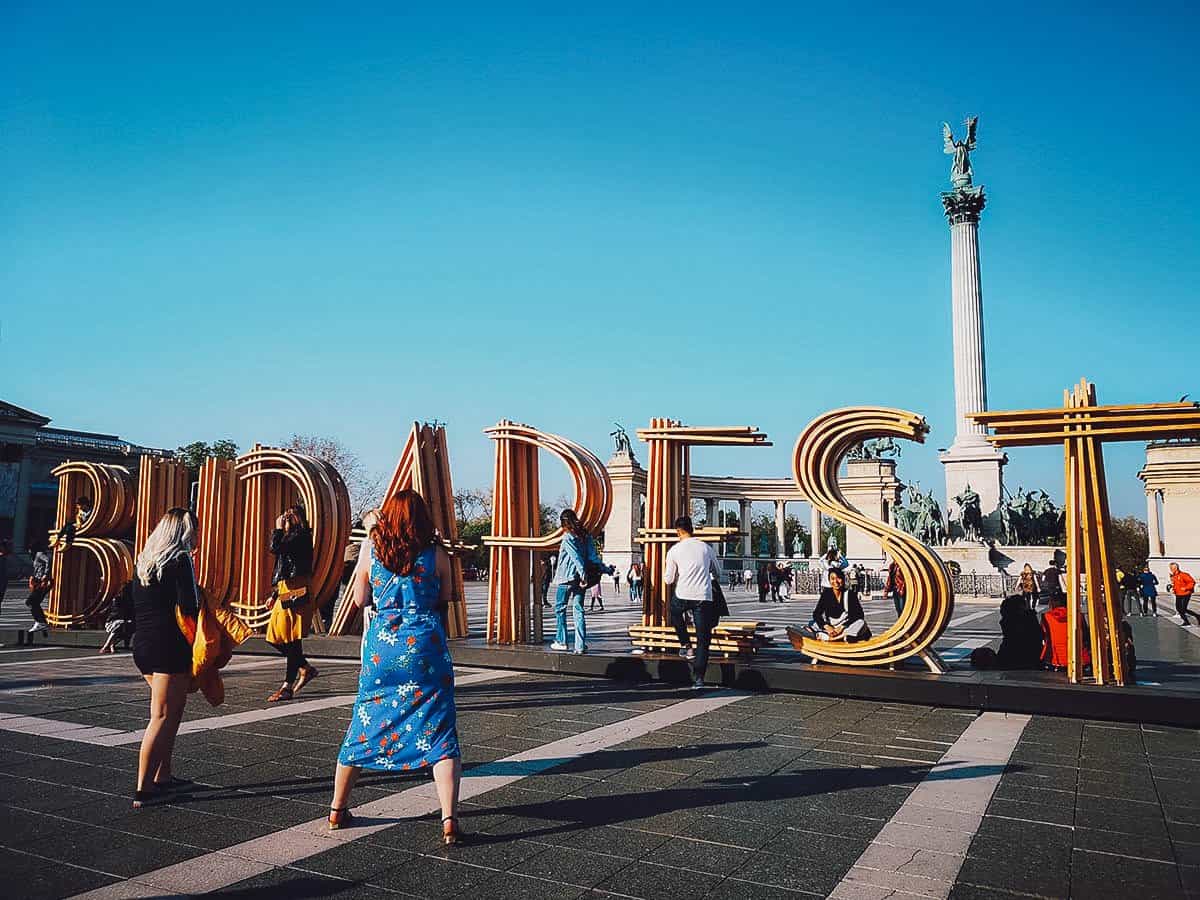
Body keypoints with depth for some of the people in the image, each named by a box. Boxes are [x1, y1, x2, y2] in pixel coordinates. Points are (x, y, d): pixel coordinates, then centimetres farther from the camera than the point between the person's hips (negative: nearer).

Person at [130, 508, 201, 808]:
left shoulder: (143, 560, 12)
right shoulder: (180, 559, -11)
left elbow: (132, 606, 15)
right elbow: (189, 607, -18)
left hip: (142, 644, 8)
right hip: (169, 646, -8)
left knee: (174, 709, 19)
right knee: (162, 716, -3)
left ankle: (163, 776, 24)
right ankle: (143, 789, -4)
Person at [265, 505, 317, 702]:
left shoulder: (301, 536, -8)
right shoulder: (291, 538, 21)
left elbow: (275, 547, -21)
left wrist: (278, 529, -3)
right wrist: (274, 594, 23)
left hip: (296, 593, -10)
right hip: (285, 593, 10)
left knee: (292, 639, -6)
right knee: (275, 637, 8)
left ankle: (287, 686, -2)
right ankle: (306, 668, 20)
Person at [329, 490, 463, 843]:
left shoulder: (370, 548, 2)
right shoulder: (436, 554, -3)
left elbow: (359, 599, 10)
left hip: (381, 646, 3)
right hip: (426, 646, -2)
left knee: (363, 727, 18)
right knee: (440, 733, 1)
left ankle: (338, 811, 30)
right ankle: (449, 820, -6)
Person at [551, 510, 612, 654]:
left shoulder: (567, 537, -10)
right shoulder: (586, 536, 7)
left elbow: (576, 557, -18)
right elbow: (593, 556, 1)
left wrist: (583, 574, -22)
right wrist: (606, 569, 6)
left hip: (566, 578, -5)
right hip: (579, 578, 5)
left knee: (560, 608, 11)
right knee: (578, 610, 5)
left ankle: (561, 641, 15)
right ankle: (581, 645, 0)